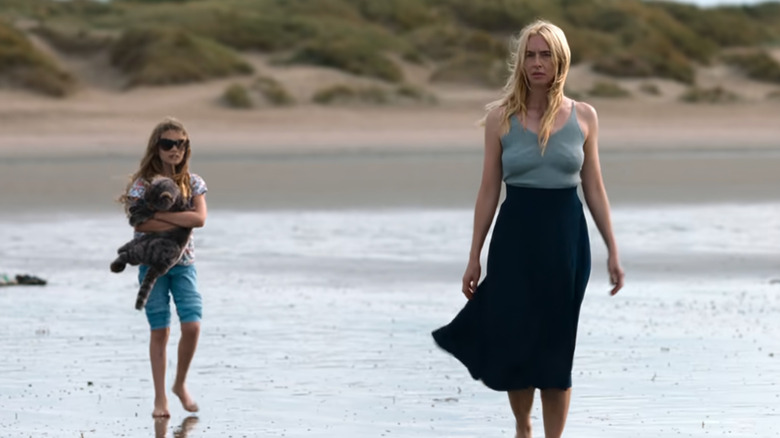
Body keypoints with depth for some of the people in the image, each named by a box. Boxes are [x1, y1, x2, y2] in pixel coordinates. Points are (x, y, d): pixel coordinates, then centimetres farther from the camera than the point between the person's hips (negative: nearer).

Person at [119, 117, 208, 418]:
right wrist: (182, 221, -19)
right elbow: (139, 223, -18)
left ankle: (180, 384, 12)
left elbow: (200, 218, -14)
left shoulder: (193, 183, 2)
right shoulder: (143, 183, -5)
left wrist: (159, 214, -19)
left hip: (183, 261, 2)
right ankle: (160, 398, 8)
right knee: (160, 331, 0)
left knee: (192, 325, -12)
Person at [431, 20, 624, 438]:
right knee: (513, 344, 0)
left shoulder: (583, 116, 2)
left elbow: (594, 188, 7)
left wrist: (612, 250, 4)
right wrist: (474, 257, 1)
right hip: (515, 235, -1)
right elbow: (488, 191, 2)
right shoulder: (501, 116, -1)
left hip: (565, 235, 1)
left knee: (555, 348, 3)